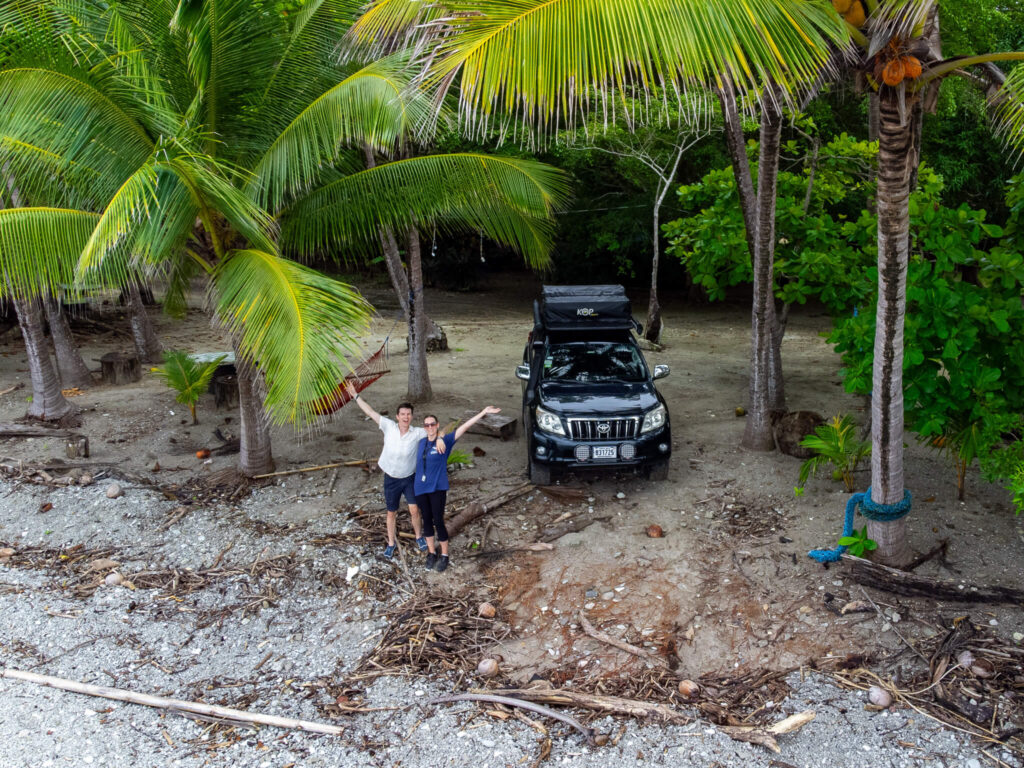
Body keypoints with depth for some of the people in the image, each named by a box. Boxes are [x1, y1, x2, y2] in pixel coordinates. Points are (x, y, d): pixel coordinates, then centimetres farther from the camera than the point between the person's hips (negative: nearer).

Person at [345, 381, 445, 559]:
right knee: (391, 512, 12)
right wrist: (355, 396, -3)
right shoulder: (389, 426, -11)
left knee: (414, 509, -4)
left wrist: (439, 438, -34)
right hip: (391, 479, 1)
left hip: (409, 478, -1)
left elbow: (434, 430, -11)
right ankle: (391, 543, 30)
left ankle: (419, 537, 22)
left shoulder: (417, 433, -13)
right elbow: (370, 412, -5)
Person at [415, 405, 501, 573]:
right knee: (427, 520, 12)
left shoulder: (445, 441, -7)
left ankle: (444, 556, 11)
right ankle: (432, 553, 26)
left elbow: (464, 427, -14)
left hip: (438, 488, -4)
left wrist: (483, 413, -19)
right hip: (420, 488, 4)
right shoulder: (421, 442, 5)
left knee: (438, 521, -4)